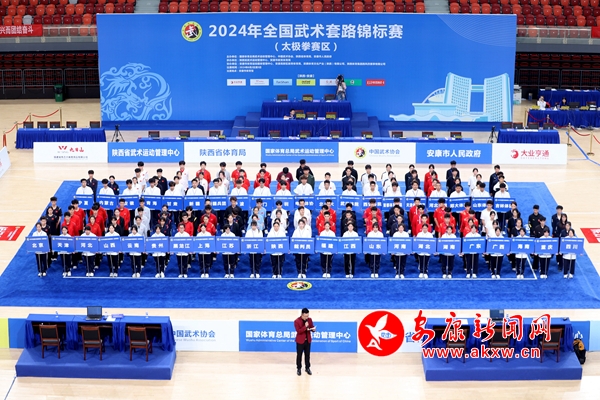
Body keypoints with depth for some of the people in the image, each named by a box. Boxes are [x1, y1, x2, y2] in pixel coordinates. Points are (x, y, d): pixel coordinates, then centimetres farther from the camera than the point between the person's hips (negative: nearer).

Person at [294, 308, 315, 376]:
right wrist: (305, 327, -32)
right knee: (299, 355, 6)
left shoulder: (310, 319, -1)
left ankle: (307, 368, 25)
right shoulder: (297, 321, -16)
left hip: (308, 340, 4)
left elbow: (312, 327, 8)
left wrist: (313, 329, -16)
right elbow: (298, 331, -22)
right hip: (300, 340, -4)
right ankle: (299, 369, 18)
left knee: (307, 355, 12)